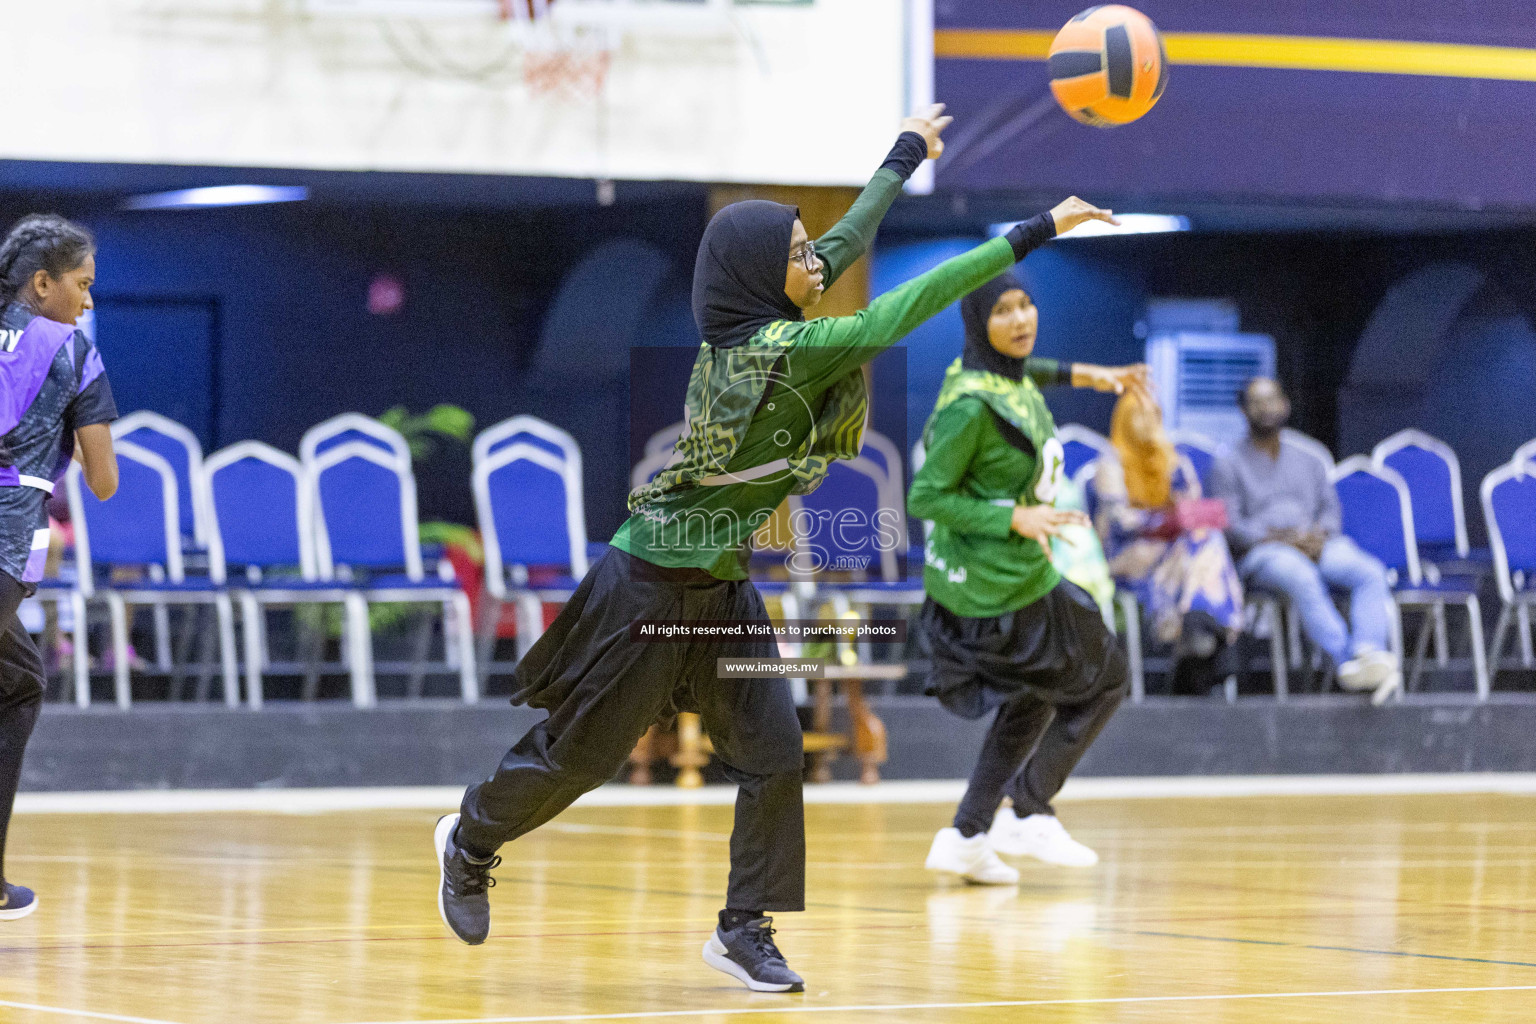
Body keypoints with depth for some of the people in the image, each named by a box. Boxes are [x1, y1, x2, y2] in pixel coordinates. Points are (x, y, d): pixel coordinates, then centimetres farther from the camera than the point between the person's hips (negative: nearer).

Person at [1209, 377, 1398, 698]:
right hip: (1263, 552, -4)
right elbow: (1230, 524, 2)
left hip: (1318, 543, 4)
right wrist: (1279, 539, -13)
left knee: (1371, 572, -29)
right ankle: (1345, 659, -54)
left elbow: (1332, 510, 19)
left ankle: (1370, 653, -51)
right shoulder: (1229, 464, 15)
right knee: (1303, 578, -41)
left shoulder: (1308, 462, 29)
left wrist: (1318, 534, -5)